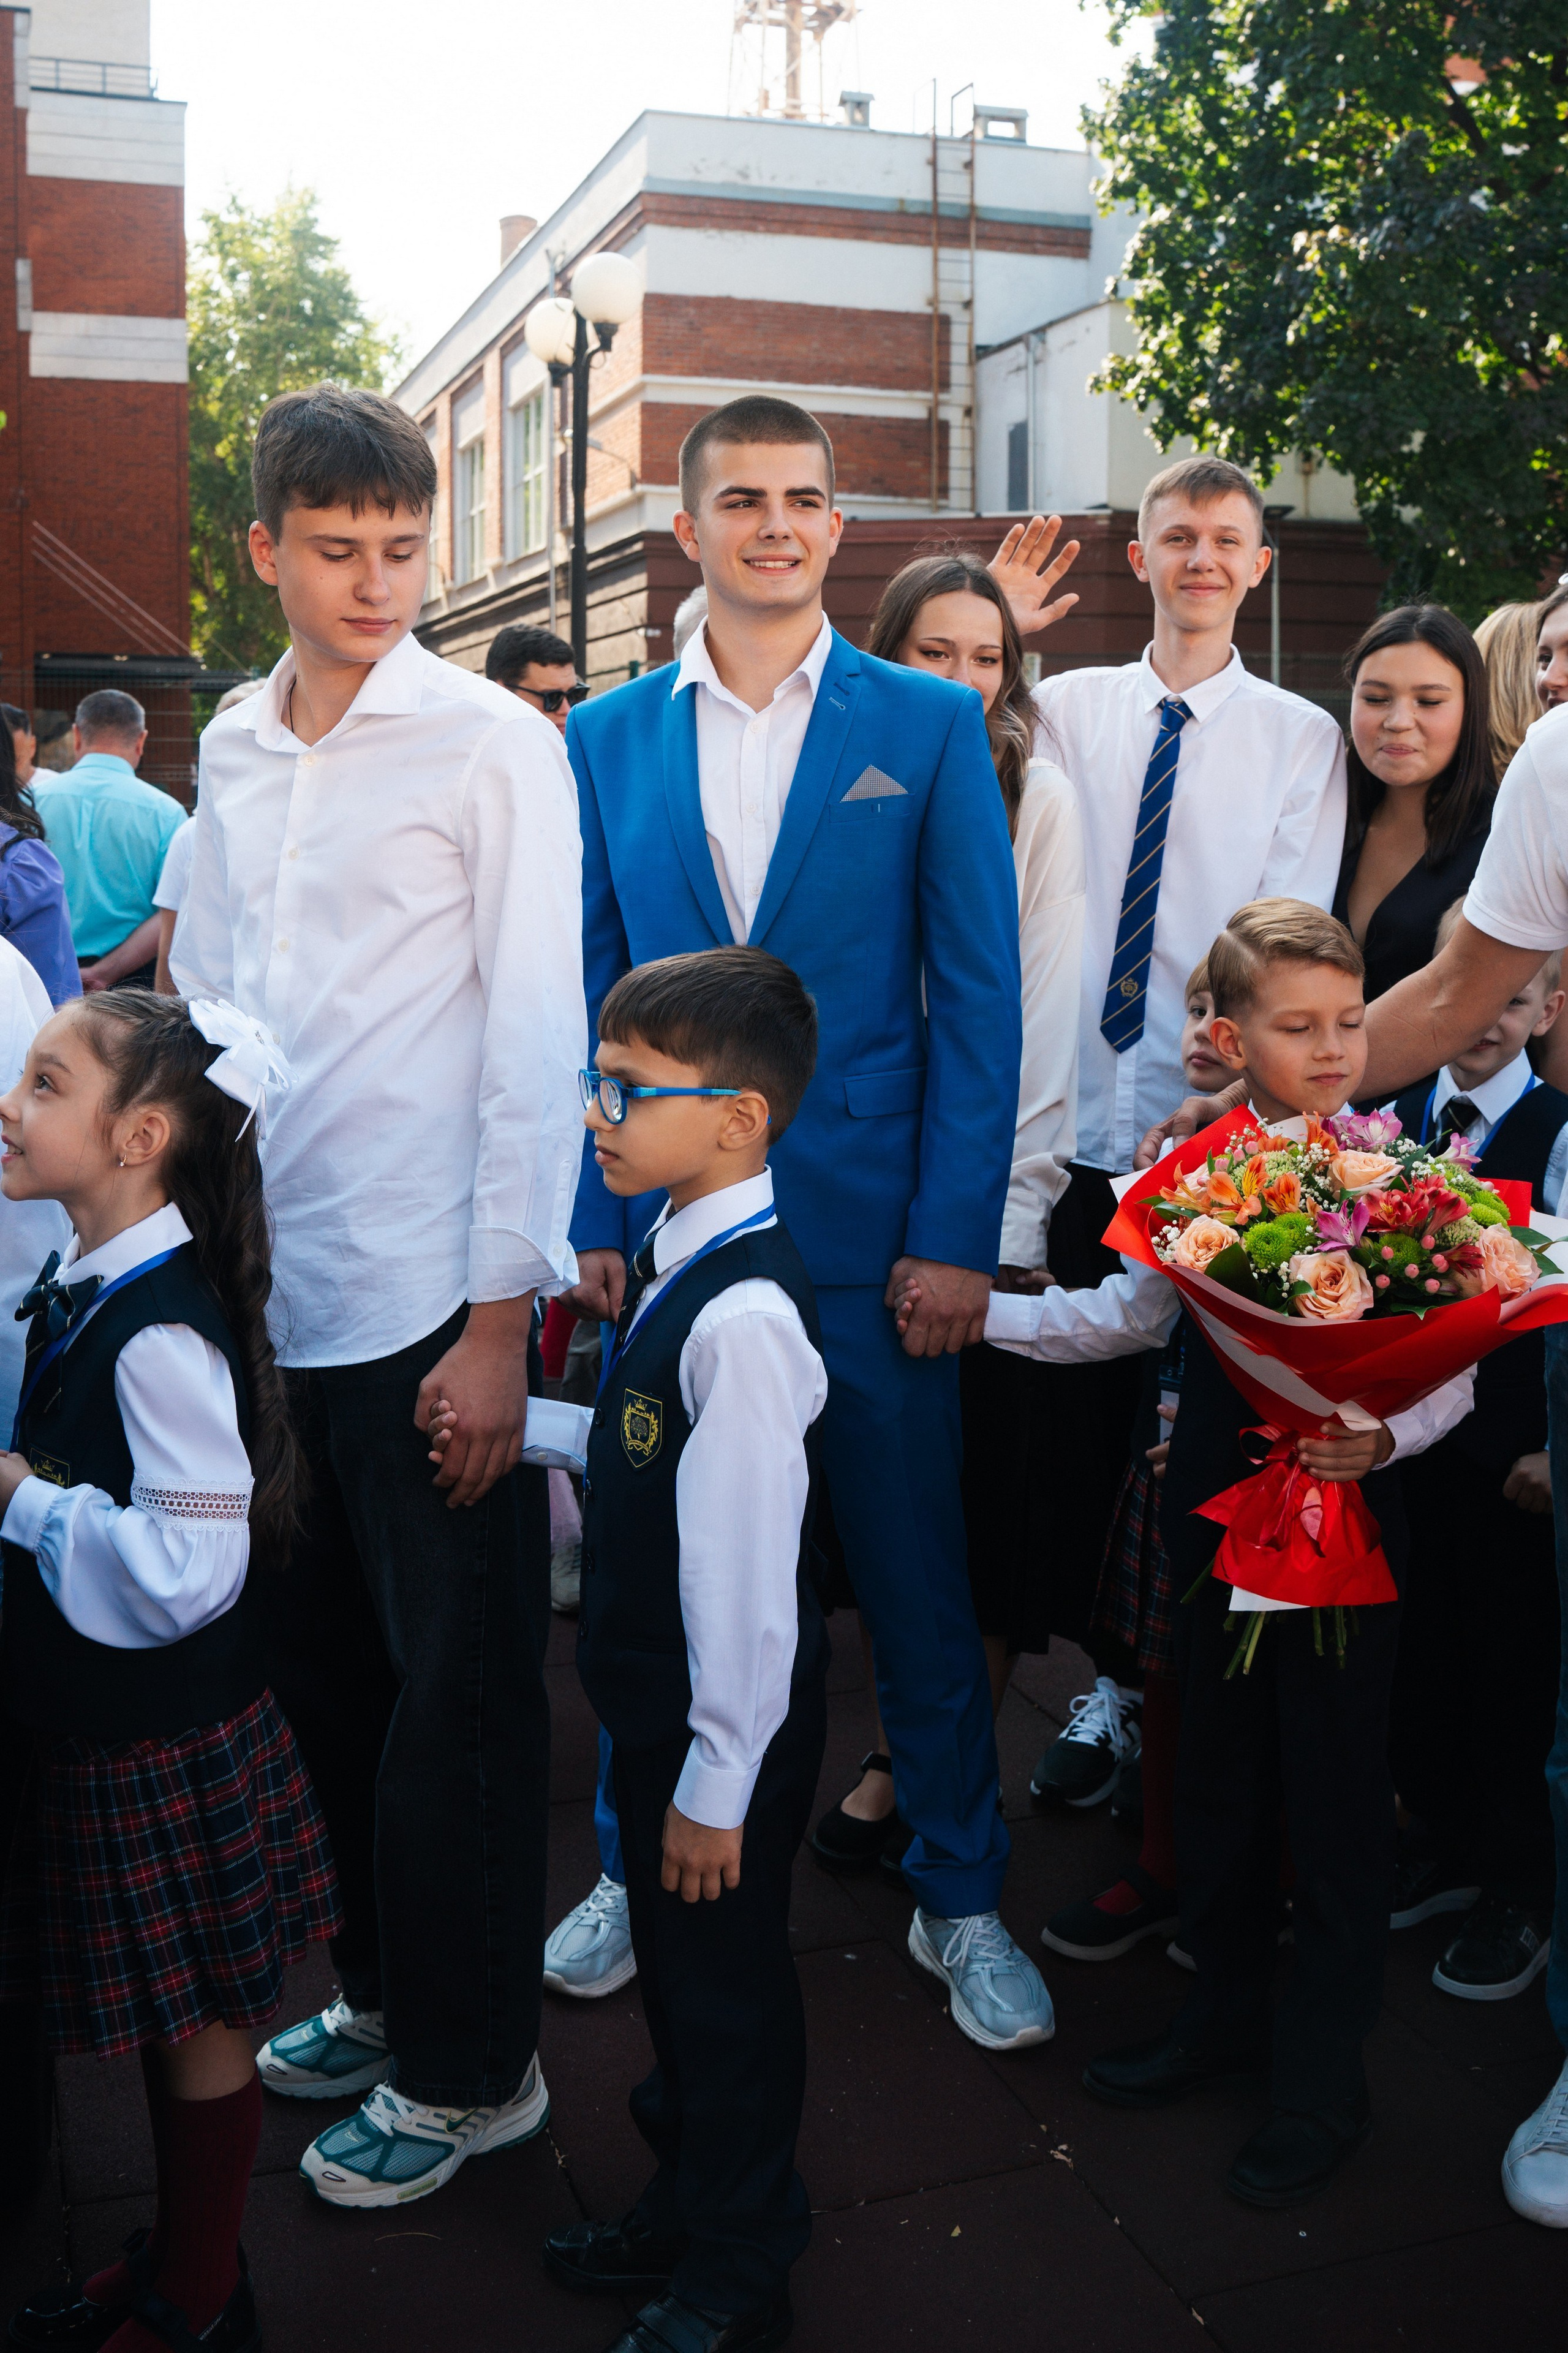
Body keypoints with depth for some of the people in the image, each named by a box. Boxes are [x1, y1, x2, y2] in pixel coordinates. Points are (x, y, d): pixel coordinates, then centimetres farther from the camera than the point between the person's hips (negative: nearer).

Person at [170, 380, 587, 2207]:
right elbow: (200, 1011, 16)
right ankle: (378, 1986, 35)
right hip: (265, 1285, 5)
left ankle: (468, 2070, 22)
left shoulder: (492, 745, -5)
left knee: (456, 1686, 5)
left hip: (430, 1298, -5)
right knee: (318, 1662, 15)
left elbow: (537, 1038, -9)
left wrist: (503, 1314, -12)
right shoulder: (231, 752, 12)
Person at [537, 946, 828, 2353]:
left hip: (724, 1728, -9)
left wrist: (719, 1781, -21)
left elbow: (751, 1564, -26)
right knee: (676, 1966, 25)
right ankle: (687, 2209, 48)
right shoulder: (677, 1260, 1)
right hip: (654, 1702, 9)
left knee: (726, 1986, 11)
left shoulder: (743, 1313, -28)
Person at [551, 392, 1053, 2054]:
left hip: (869, 1224, -2)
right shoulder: (606, 741, 7)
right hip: (667, 1216, 2)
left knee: (916, 1577, 7)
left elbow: (976, 992, -2)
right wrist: (591, 1215, -1)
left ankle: (958, 1900, 26)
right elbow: (590, 994, 8)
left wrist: (954, 1233, -9)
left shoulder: (929, 724, 1)